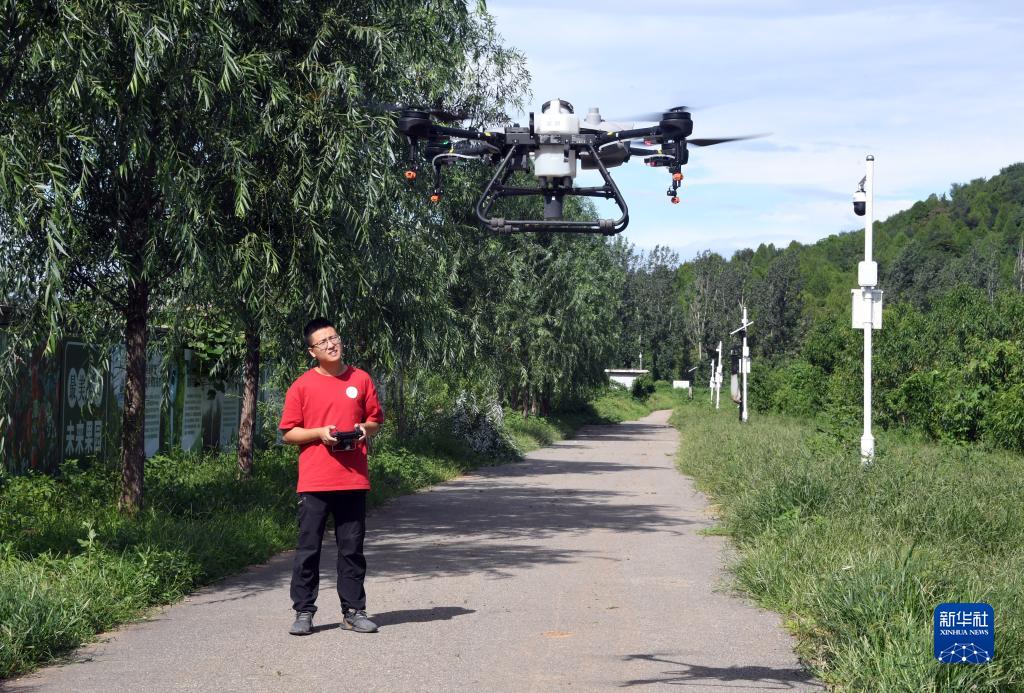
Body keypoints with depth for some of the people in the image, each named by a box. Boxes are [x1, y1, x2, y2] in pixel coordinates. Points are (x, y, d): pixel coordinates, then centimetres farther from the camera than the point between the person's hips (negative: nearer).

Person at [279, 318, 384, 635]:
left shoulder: (361, 380, 8)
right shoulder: (302, 386, 2)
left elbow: (375, 420, 17)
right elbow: (288, 433, 3)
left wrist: (365, 430, -5)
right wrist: (320, 433, -12)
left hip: (353, 479, 2)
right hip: (314, 481, -2)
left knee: (352, 549, 7)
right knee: (308, 549, 0)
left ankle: (354, 611, 14)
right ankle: (304, 612, 8)